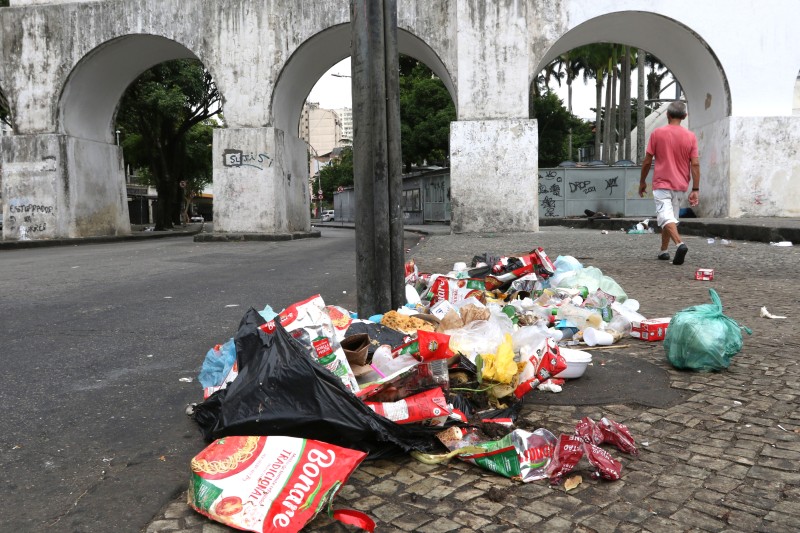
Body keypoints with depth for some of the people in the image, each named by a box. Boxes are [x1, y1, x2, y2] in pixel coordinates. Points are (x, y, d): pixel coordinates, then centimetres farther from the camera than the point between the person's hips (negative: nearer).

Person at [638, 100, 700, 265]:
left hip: (662, 184, -4)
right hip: (680, 185, 4)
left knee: (665, 217, -12)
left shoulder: (657, 133, -5)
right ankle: (664, 251, 25)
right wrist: (695, 189, -2)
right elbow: (695, 164, -5)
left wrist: (642, 181, 11)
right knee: (672, 217, 18)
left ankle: (680, 244, -35)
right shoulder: (690, 136, 0)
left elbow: (647, 161, -2)